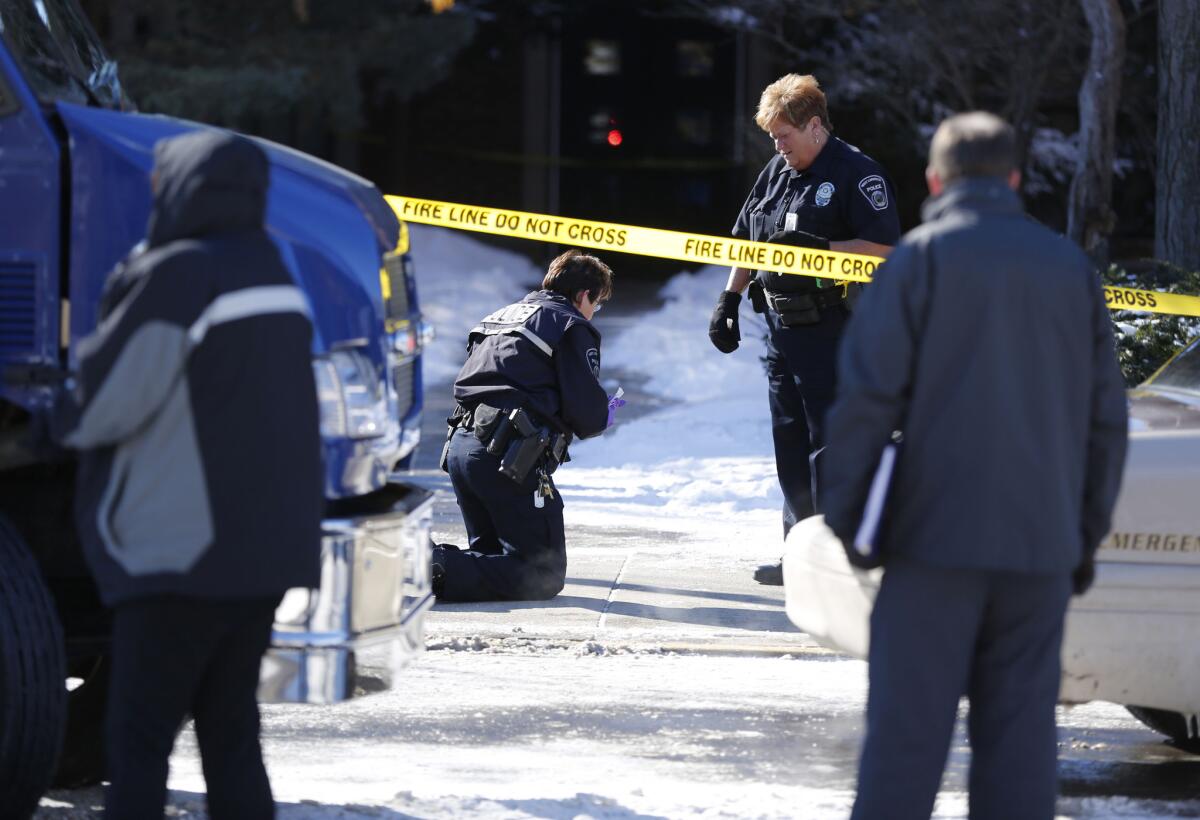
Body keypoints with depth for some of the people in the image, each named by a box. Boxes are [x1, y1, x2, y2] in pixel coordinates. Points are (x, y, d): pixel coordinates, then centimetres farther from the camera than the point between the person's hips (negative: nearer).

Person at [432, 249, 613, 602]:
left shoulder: (499, 316, 27)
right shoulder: (573, 326, 2)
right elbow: (588, 412, -8)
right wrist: (599, 420, 18)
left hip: (460, 446, 8)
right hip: (509, 457, -8)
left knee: (492, 557, 22)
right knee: (543, 577, -6)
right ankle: (437, 572, -25)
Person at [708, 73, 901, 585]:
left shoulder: (857, 173, -9)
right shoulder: (776, 172, 16)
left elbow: (882, 248, -17)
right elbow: (745, 242, 24)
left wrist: (818, 247, -23)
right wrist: (729, 300, 17)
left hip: (831, 331, -8)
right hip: (781, 327, 8)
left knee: (829, 442, -8)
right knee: (789, 442, 11)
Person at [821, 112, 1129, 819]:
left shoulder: (920, 257, -1)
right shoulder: (1073, 268, 12)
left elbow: (867, 393, -8)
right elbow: (1106, 417, 12)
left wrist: (843, 511, -2)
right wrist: (1089, 535, 18)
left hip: (938, 535, -3)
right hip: (1042, 544, 3)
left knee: (907, 732, -2)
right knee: (1020, 734, 5)